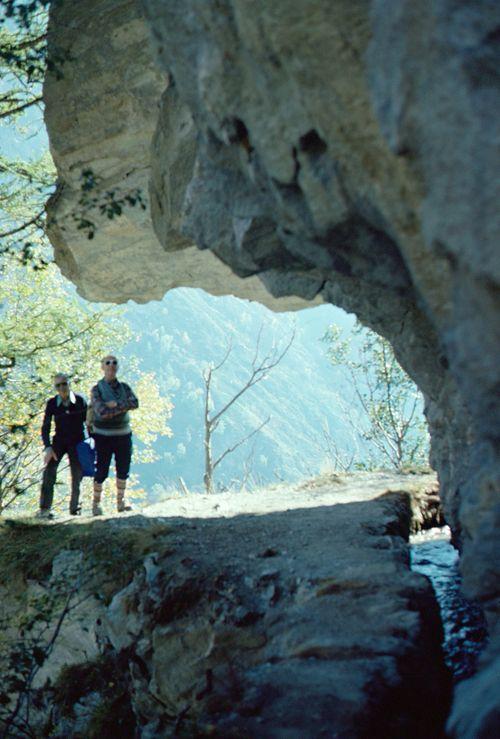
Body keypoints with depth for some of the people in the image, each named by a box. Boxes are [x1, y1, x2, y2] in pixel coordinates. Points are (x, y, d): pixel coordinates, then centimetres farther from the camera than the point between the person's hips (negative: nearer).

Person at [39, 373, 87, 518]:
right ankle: (44, 509, -17)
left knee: (77, 476, -2)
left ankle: (74, 508, 16)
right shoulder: (52, 403, -5)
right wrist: (48, 447, -17)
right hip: (59, 441, 0)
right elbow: (45, 427, -4)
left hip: (77, 442, 0)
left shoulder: (80, 400, -6)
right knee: (49, 471, -19)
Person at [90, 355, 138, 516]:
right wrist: (124, 406, -13)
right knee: (101, 472, -2)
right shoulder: (97, 389, -5)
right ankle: (96, 504, 11)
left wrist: (116, 404, -19)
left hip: (123, 434, 4)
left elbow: (135, 403, -10)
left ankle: (120, 502, 23)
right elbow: (102, 411, -19)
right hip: (103, 436, -4)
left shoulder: (124, 387, 8)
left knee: (123, 471, 10)